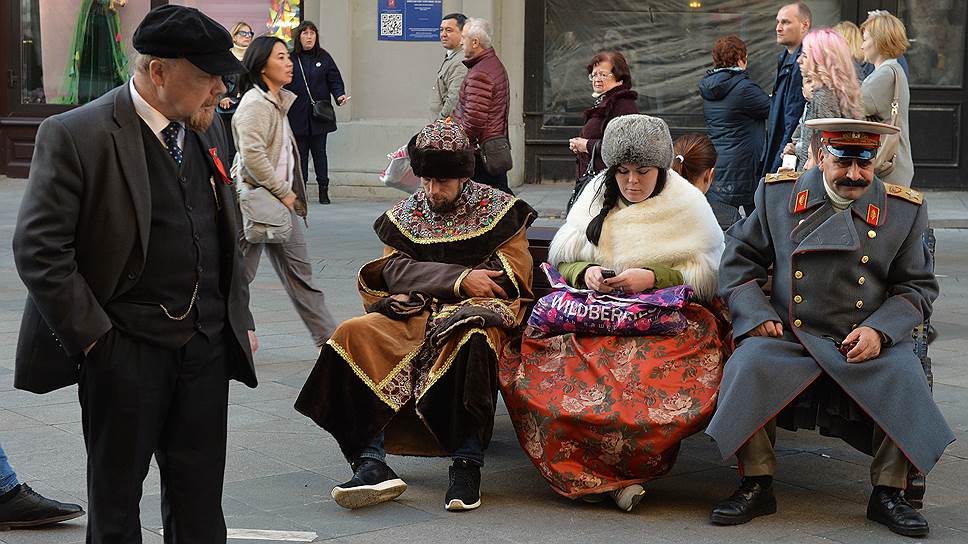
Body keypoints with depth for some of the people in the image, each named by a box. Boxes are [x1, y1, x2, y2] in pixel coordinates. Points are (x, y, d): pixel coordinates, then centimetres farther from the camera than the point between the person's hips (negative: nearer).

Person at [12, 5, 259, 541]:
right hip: (124, 352, -5)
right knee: (115, 501, 10)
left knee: (200, 499, 12)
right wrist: (92, 337, -15)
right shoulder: (74, 136, -14)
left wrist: (239, 317, 13)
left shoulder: (207, 130, 8)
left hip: (208, 346, 6)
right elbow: (38, 249, -15)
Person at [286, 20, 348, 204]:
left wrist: (340, 95, -12)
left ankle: (323, 190, 7)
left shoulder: (324, 57, 4)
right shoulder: (291, 58, 0)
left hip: (319, 115, 0)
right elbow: (283, 85, -1)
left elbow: (335, 80, 6)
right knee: (300, 153, 5)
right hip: (297, 116, 0)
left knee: (319, 152, 4)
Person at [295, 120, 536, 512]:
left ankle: (468, 465, -37)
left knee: (469, 341, -41)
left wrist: (426, 283, -5)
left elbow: (514, 277, -1)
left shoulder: (498, 210, 9)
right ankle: (372, 463, -35)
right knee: (355, 335, -26)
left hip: (476, 310, -3)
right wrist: (459, 279, -13)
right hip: (414, 315, 4)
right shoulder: (407, 214, 18)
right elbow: (394, 271, 3)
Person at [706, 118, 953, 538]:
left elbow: (918, 287, 9)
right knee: (748, 366, -29)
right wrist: (757, 315, -4)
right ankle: (756, 487, -14)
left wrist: (879, 330, -9)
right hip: (788, 337, 0)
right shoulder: (778, 195, 7)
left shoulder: (903, 210, 6)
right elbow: (739, 259, 13)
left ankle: (888, 494, -10)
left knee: (903, 378, -29)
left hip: (870, 344, 0)